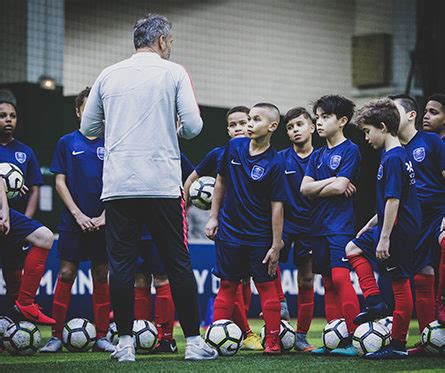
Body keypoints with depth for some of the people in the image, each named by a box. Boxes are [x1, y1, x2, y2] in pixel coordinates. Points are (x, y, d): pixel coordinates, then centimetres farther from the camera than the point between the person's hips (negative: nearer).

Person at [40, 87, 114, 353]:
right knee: (66, 273, -4)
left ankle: (101, 336, 9)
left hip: (102, 221, 1)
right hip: (73, 220, -1)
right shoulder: (67, 142, 4)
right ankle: (56, 336, 0)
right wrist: (78, 214, -7)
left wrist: (104, 216, -7)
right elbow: (60, 182, 2)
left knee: (101, 275, 4)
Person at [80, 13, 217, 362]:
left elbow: (88, 127, 15)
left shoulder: (108, 76, 10)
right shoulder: (173, 73, 2)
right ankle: (194, 342, 5)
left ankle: (125, 342, 5)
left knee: (121, 263, 5)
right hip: (162, 185, -2)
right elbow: (193, 126, -5)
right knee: (179, 263, 4)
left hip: (117, 185, 2)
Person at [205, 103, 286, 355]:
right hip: (229, 231, 3)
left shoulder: (274, 163, -12)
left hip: (260, 237, -3)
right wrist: (214, 217, 8)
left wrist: (276, 245, -11)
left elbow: (277, 206, -11)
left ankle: (273, 341, 6)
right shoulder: (234, 147, 0)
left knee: (266, 286, 1)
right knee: (227, 285, 8)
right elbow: (221, 181, 12)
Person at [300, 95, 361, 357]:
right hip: (319, 226, 7)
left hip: (341, 224, -7)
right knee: (328, 284, 7)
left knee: (341, 277, -17)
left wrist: (317, 189, 2)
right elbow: (305, 189, 5)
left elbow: (340, 188, -14)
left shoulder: (350, 150, -3)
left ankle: (352, 339, -15)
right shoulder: (317, 155, 17)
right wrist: (331, 181, -8)